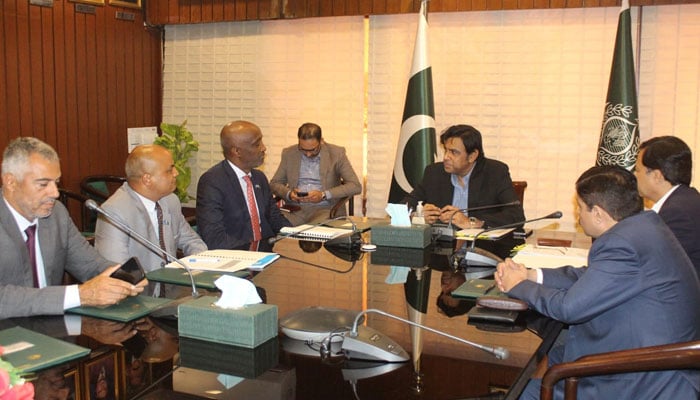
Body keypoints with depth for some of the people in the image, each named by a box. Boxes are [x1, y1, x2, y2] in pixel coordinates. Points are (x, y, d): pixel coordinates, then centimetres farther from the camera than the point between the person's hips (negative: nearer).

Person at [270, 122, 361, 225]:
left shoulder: (336, 153, 0)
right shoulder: (289, 154, 8)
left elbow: (355, 186, -5)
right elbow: (274, 183, 15)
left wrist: (324, 195, -16)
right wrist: (288, 194, -9)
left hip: (326, 208, -2)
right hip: (296, 208, 3)